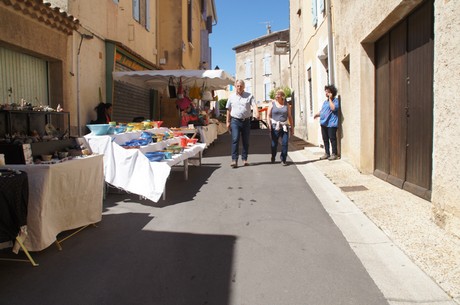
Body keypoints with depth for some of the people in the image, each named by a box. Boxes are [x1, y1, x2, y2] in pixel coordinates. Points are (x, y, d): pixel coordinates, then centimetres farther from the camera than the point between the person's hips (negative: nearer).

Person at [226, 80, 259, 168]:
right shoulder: (231, 97, 9)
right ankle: (234, 160, -14)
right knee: (235, 140, -13)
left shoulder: (249, 96, 3)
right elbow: (228, 110, 12)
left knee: (246, 141, 7)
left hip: (246, 121, 1)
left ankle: (244, 159, 18)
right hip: (235, 121, -1)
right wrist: (228, 122, 8)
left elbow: (254, 105, -11)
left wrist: (257, 113, -31)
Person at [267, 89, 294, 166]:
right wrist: (269, 125, -10)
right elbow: (268, 115, 3)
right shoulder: (272, 104, 5)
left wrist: (292, 127, 9)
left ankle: (283, 160, 4)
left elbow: (290, 116, 12)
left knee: (285, 143, -5)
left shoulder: (287, 105, 10)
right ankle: (273, 157, 27)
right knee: (274, 143, 3)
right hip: (275, 126, -1)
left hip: (285, 127, 2)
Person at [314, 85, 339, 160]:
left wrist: (330, 99, -15)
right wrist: (318, 114, 6)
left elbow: (333, 108, -22)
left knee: (332, 139, -4)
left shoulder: (335, 100, -4)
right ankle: (327, 153, 20)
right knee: (325, 139, 11)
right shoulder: (325, 101, 20)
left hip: (331, 123, -8)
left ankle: (334, 154, 4)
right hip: (324, 123, 8)